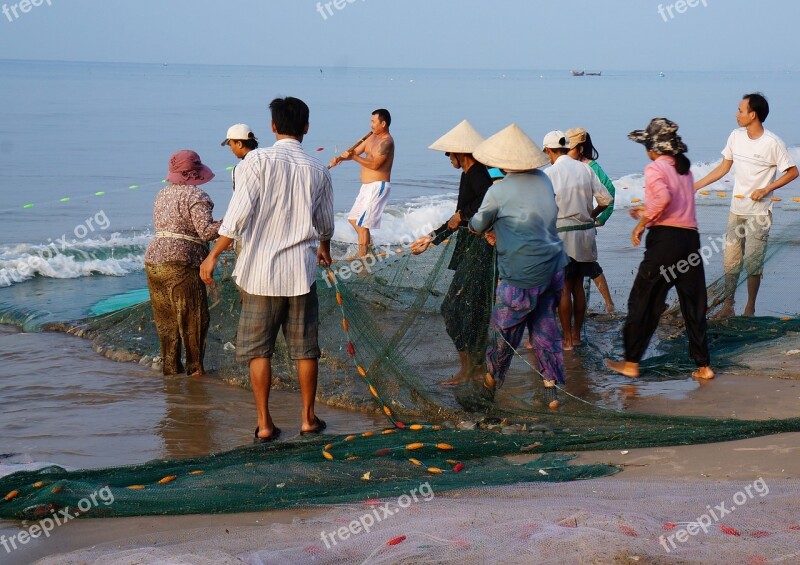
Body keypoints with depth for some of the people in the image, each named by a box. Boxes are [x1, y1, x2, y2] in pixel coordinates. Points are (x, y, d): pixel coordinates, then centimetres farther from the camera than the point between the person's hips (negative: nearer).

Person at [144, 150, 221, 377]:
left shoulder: (163, 194, 16)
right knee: (193, 319, 1)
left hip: (154, 261, 8)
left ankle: (170, 367, 18)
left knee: (166, 319, 13)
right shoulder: (195, 196, -9)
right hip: (181, 262, -8)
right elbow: (206, 230, -19)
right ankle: (195, 369, 4)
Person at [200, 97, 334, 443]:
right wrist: (324, 248, 39)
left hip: (260, 271, -2)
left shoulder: (259, 160, -8)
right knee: (305, 348, 13)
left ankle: (264, 425, 8)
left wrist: (214, 255, -6)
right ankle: (308, 418, 21)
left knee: (258, 349, 7)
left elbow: (238, 214, -14)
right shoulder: (318, 171, 3)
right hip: (301, 272, 2)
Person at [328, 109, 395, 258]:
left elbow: (374, 164, -24)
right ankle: (368, 242, 30)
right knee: (353, 218, 18)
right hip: (367, 186, 10)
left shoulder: (386, 142, -16)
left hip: (378, 186, -10)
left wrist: (353, 157, -23)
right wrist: (340, 158, -2)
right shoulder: (372, 137, 12)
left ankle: (362, 256, -11)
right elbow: (356, 152, 16)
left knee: (362, 223, -13)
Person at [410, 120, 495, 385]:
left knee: (457, 306, -6)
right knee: (474, 307, 16)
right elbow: (461, 216, 23)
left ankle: (466, 369, 0)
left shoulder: (477, 172, -15)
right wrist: (432, 238, 25)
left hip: (479, 249, -10)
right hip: (472, 247, 10)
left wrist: (461, 215, -21)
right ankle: (478, 361, 25)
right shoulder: (469, 174, 16)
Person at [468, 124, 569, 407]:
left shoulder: (498, 192, -14)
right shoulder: (543, 180, 4)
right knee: (545, 327, 14)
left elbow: (478, 225, 3)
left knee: (504, 330, 11)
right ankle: (553, 388, 11)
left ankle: (490, 385, 28)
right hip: (552, 269, 6)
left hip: (521, 276, -6)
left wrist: (472, 224, 25)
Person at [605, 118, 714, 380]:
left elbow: (663, 197, -23)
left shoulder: (655, 168, -4)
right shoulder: (685, 169, 18)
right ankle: (703, 366, 11)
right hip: (691, 237, 7)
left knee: (642, 302, 4)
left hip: (665, 238, -7)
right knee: (694, 306, 11)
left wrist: (642, 223, -13)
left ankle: (631, 363, 8)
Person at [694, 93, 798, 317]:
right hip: (736, 210, 5)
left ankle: (750, 308, 13)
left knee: (753, 263, -1)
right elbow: (724, 167, 14)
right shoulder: (736, 137, 2)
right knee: (730, 260, 6)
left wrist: (766, 189, -16)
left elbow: (792, 172, -7)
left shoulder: (772, 143, -14)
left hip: (759, 213, -5)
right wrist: (696, 185, 11)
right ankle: (727, 306, 15)